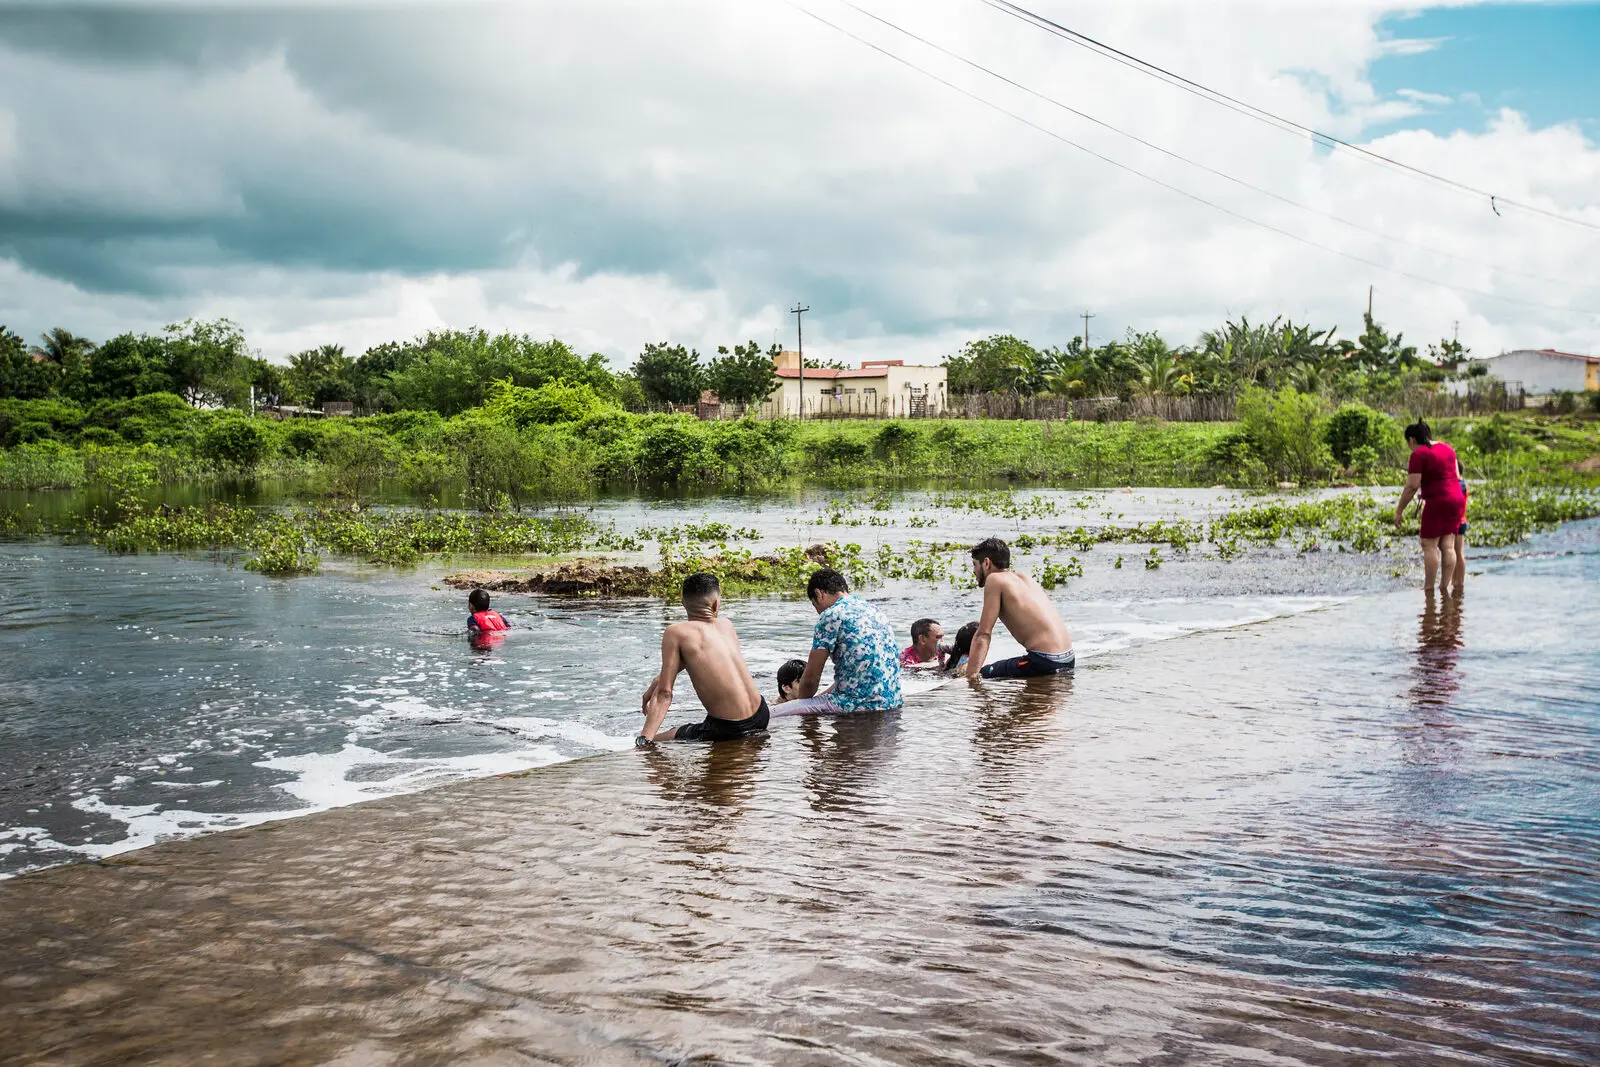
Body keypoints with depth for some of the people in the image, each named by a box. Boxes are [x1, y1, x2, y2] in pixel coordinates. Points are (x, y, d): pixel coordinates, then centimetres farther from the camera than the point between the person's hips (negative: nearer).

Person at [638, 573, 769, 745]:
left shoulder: (676, 632, -8)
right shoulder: (726, 625, 8)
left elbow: (664, 693, -12)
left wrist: (644, 739, -12)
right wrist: (658, 680, 31)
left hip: (728, 729, -6)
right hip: (761, 716, 6)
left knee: (654, 743, 7)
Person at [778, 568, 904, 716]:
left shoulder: (831, 615, -7)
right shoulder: (874, 610, 18)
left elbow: (811, 678, -4)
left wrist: (800, 703, 15)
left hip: (859, 704, -9)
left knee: (777, 713, -8)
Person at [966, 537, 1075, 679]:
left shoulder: (995, 579, -4)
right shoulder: (1024, 578, 18)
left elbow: (983, 635, -9)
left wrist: (970, 676, -11)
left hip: (1045, 662, -9)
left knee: (982, 674, 0)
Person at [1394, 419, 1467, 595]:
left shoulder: (1419, 454, -11)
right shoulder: (1446, 448, 14)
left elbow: (1412, 486, -14)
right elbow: (1456, 476, 19)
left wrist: (1399, 510, -8)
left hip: (1437, 501, -8)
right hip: (1456, 499, 8)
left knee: (1429, 545, -3)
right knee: (1448, 545, 7)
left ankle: (1428, 587, -4)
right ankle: (1445, 585, 6)